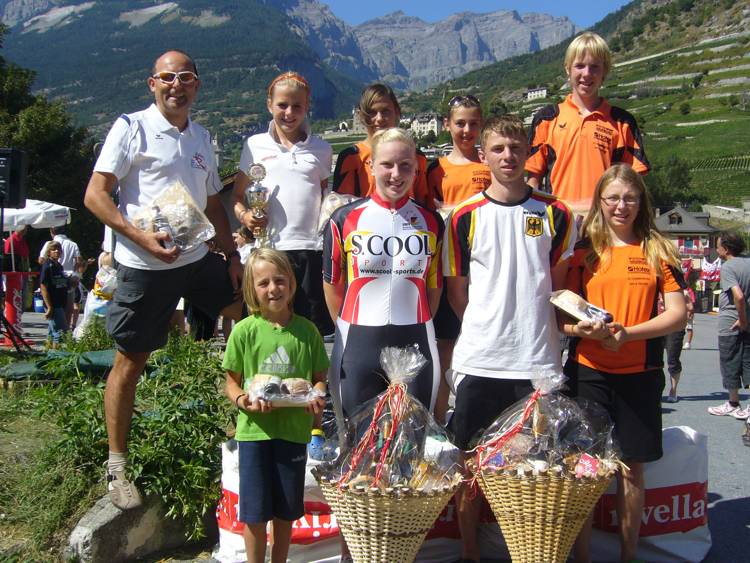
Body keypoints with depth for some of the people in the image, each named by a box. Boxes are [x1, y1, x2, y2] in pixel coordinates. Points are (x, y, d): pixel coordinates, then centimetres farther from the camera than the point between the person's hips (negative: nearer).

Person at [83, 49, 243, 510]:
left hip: (199, 259, 7)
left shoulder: (202, 138, 14)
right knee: (131, 360, 1)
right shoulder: (132, 128, -7)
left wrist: (232, 254, 12)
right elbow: (96, 195, -13)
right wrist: (142, 237, -23)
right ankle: (117, 464, 16)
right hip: (145, 266, -7)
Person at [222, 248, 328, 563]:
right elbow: (231, 383, 1)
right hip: (254, 430, -1)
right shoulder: (244, 331, -3)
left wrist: (317, 397, -13)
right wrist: (242, 400, -19)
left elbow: (319, 377, 8)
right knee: (255, 512, 5)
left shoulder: (306, 330, 1)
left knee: (286, 510, 13)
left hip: (294, 428, 2)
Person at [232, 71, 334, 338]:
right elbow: (238, 194, 13)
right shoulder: (255, 145, 7)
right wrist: (244, 215, -8)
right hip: (268, 248, 0)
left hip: (310, 248, 1)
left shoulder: (320, 149, 9)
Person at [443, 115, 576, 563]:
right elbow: (457, 292, 7)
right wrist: (484, 330, 2)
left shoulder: (555, 214, 5)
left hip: (538, 361, 1)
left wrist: (535, 327, 5)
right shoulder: (465, 217, 1)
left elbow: (558, 286, 13)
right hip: (478, 360, 0)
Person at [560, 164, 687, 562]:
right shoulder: (584, 252, 5)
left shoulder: (658, 252, 5)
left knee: (631, 469, 8)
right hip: (588, 372, 0)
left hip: (640, 375, 0)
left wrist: (626, 333, -16)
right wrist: (586, 328, -20)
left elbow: (678, 314, -2)